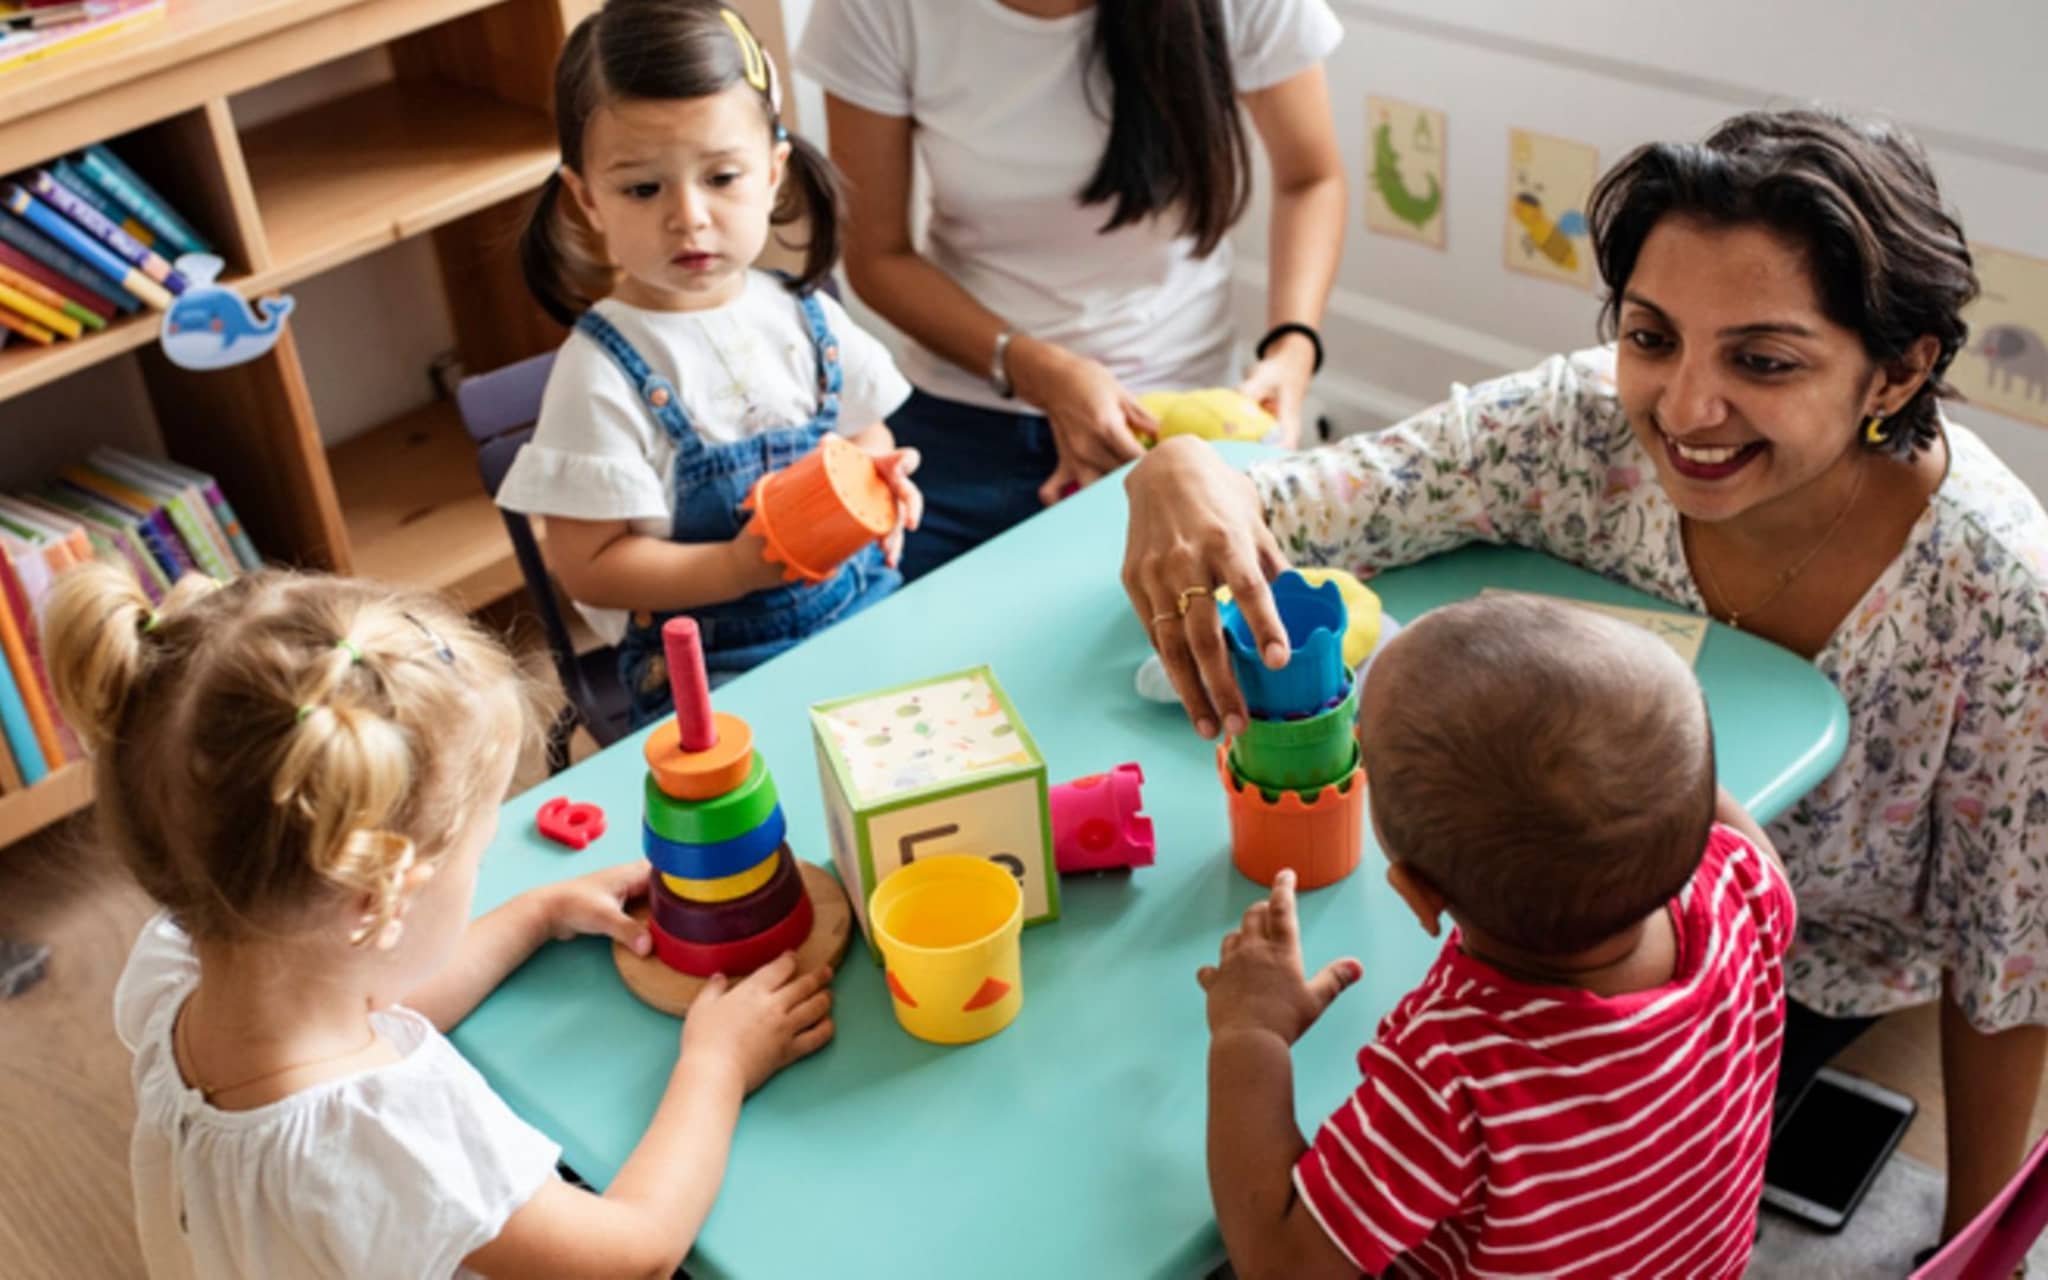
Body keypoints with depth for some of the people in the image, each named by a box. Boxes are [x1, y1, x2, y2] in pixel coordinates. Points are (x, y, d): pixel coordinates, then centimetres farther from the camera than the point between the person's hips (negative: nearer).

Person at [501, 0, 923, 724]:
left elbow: (865, 435, 19)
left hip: (866, 610, 5)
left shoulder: (804, 318, 4)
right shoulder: (603, 373, -12)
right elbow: (589, 569, -11)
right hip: (714, 666, -5)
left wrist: (881, 483, -4)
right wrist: (740, 568, -22)